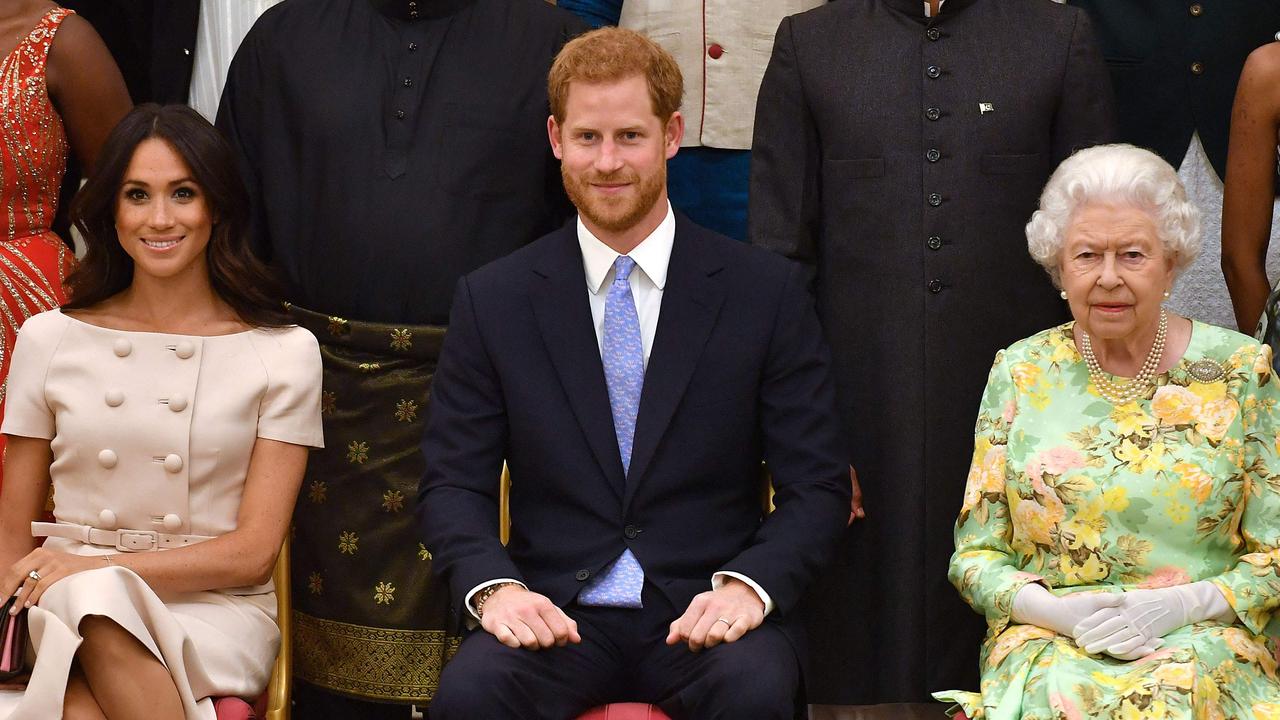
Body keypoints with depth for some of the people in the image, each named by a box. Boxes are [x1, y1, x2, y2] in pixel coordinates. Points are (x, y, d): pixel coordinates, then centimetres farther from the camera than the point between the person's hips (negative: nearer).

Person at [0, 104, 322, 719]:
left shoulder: (284, 352, 4)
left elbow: (253, 551, -1)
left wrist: (98, 568, -14)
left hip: (218, 612, -1)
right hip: (70, 609, 1)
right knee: (93, 600, -37)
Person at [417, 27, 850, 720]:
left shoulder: (768, 292, 3)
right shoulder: (491, 300, 6)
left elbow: (817, 487, 2)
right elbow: (453, 482, 6)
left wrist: (749, 585, -17)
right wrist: (493, 585, -15)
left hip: (705, 611, 0)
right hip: (556, 610, 1)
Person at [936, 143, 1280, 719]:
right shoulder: (1020, 373, 8)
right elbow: (975, 553, 9)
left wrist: (1184, 605, -12)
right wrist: (1056, 610, -10)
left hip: (1206, 645, -1)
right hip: (1047, 646, 1)